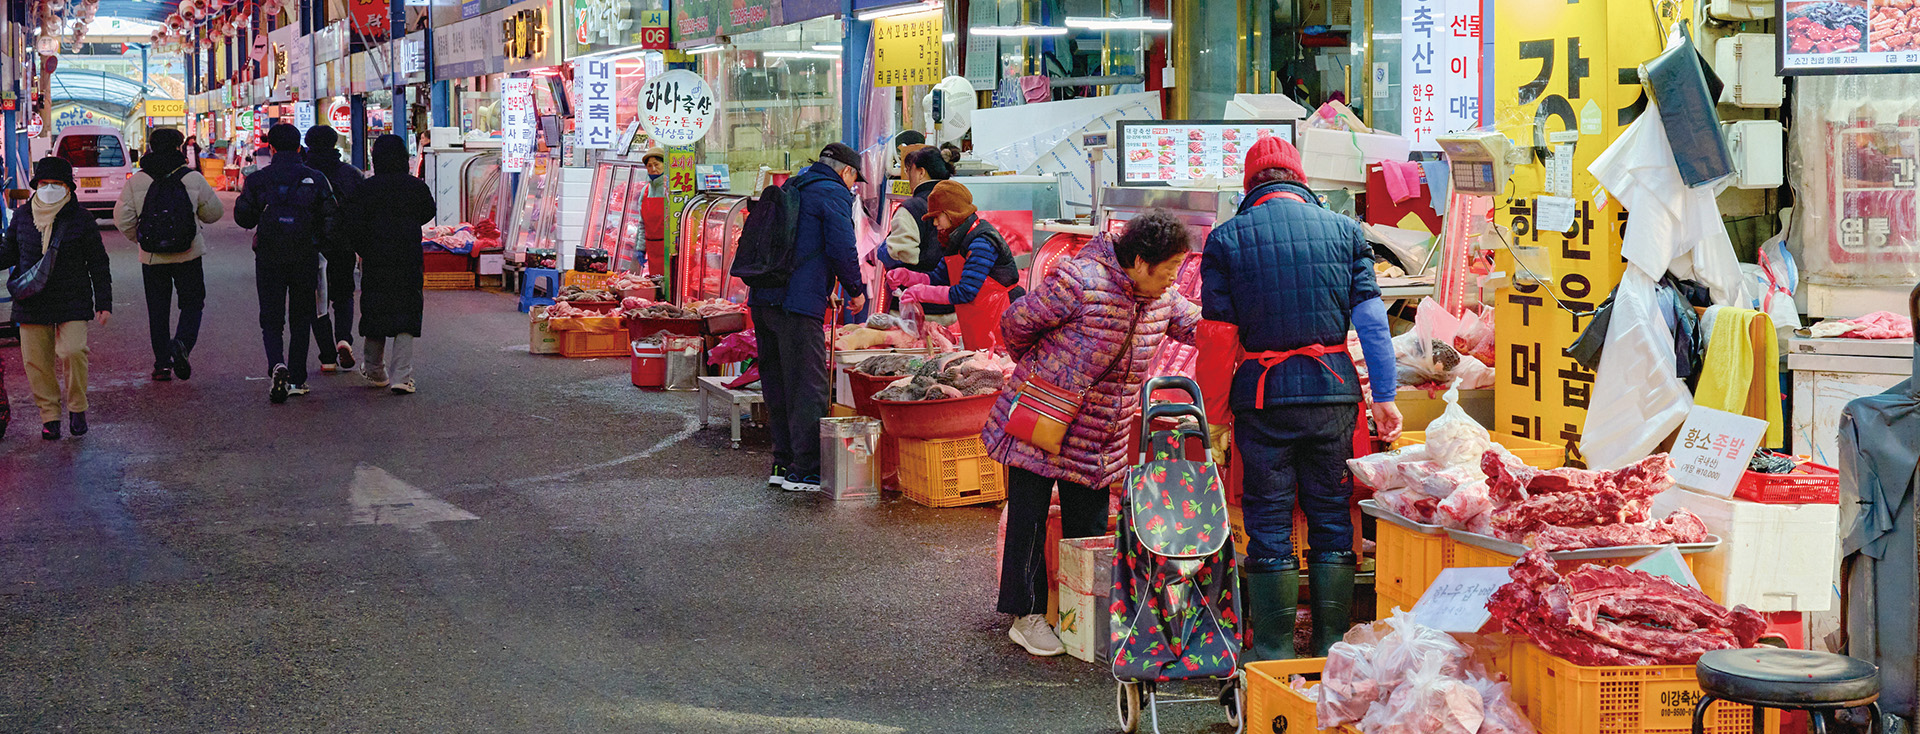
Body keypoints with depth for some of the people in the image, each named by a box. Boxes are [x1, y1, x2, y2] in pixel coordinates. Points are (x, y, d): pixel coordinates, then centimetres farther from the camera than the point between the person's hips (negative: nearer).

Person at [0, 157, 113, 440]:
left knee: (73, 351, -17)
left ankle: (77, 408, 3)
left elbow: (98, 264, 4)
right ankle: (50, 415, 16)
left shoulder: (80, 218, 0)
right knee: (36, 360, 2)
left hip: (72, 301, -3)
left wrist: (104, 303, 1)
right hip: (32, 302, 3)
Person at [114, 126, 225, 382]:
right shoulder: (193, 179, -5)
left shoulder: (135, 182, -3)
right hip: (189, 255, -1)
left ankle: (162, 364, 11)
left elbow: (122, 219, -3)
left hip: (152, 258, 1)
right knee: (192, 303, 10)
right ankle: (182, 343, -17)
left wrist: (139, 238, 15)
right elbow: (214, 212, 4)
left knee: (157, 310, 11)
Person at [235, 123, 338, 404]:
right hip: (306, 259, 1)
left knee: (271, 320, 5)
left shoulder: (258, 180, -3)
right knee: (301, 319, 12)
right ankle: (297, 379, 12)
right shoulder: (316, 180, -2)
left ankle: (277, 364, -22)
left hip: (269, 258, -1)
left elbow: (243, 218, 2)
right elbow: (328, 220, -1)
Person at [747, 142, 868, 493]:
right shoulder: (834, 193, -3)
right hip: (799, 304, -8)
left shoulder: (792, 188, 23)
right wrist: (857, 289, 3)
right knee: (807, 389, -4)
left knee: (777, 387, 14)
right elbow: (842, 249, -13)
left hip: (763, 300, 9)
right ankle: (805, 471, -2)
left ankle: (783, 464, 21)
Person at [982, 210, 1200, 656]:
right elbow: (1017, 322, -13)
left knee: (1089, 527, 10)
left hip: (1099, 436, 6)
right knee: (1029, 521, 2)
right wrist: (1039, 371, 4)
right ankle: (1027, 616, 13)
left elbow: (1197, 326, 16)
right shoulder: (1079, 282, -23)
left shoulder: (1163, 298, 0)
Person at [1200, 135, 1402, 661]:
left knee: (1269, 524, 6)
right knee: (1332, 518, 11)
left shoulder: (1226, 238, -1)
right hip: (1333, 390, 2)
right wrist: (1384, 396, 7)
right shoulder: (1343, 231, 5)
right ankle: (1333, 646, 15)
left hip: (1264, 395, -2)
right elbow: (1372, 320, 3)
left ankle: (1273, 651, 9)